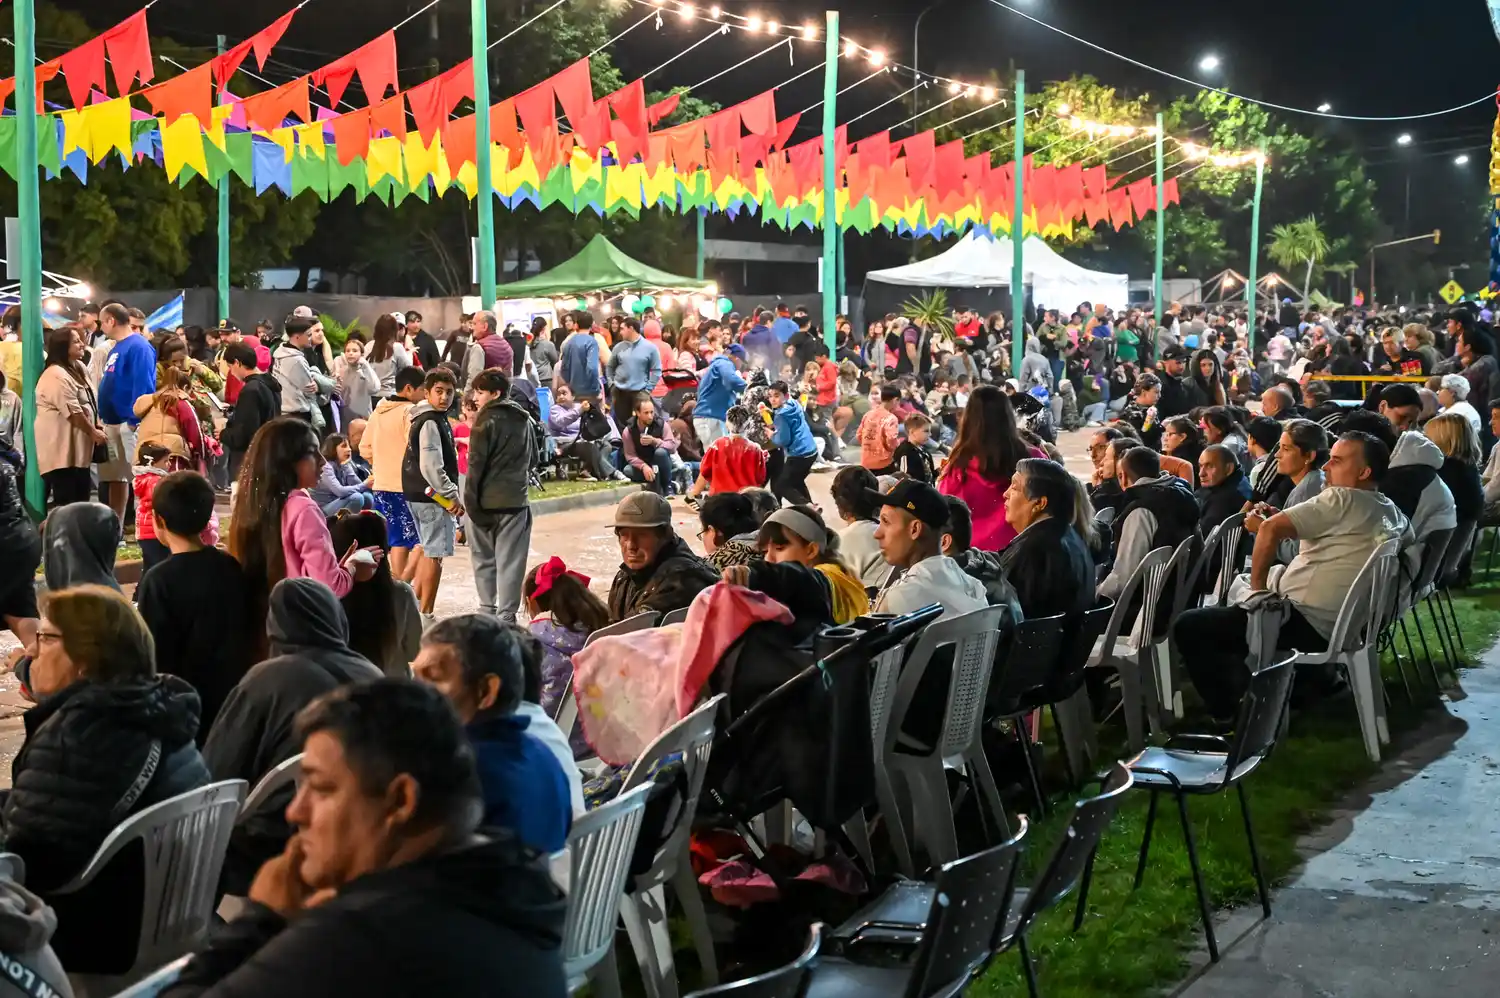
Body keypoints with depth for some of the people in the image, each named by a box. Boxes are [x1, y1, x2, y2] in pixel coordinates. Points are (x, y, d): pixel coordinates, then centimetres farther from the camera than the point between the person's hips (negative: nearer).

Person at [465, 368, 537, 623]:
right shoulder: (524, 420, 9)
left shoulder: (486, 420, -10)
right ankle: (506, 615, -1)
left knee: (484, 558, 10)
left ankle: (488, 610, 11)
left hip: (487, 500, -4)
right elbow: (533, 458, 20)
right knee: (510, 561, 3)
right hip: (516, 499, 4)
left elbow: (476, 463, -13)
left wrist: (470, 499, -9)